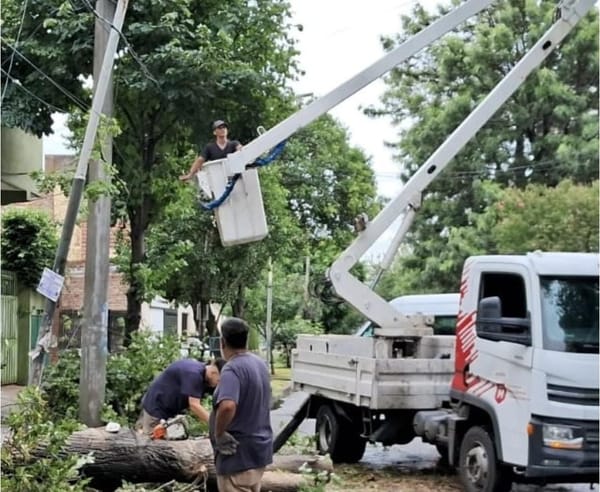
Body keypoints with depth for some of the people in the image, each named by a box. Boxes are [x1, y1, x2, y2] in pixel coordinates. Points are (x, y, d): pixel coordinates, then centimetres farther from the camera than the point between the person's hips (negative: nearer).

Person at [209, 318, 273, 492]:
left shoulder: (232, 369, -21)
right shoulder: (260, 364, 8)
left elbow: (227, 406, -38)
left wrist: (219, 434, -23)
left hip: (239, 454, -9)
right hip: (258, 448, 9)